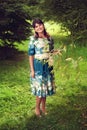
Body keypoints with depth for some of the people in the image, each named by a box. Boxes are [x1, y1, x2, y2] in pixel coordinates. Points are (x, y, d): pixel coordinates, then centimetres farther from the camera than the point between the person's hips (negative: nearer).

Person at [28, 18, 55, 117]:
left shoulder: (49, 38, 3)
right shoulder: (33, 39, -10)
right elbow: (31, 55, -9)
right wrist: (32, 70, -12)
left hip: (48, 66, 5)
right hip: (38, 66, -4)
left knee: (46, 86, 12)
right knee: (40, 87, 0)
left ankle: (43, 107, 27)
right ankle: (37, 108, 18)